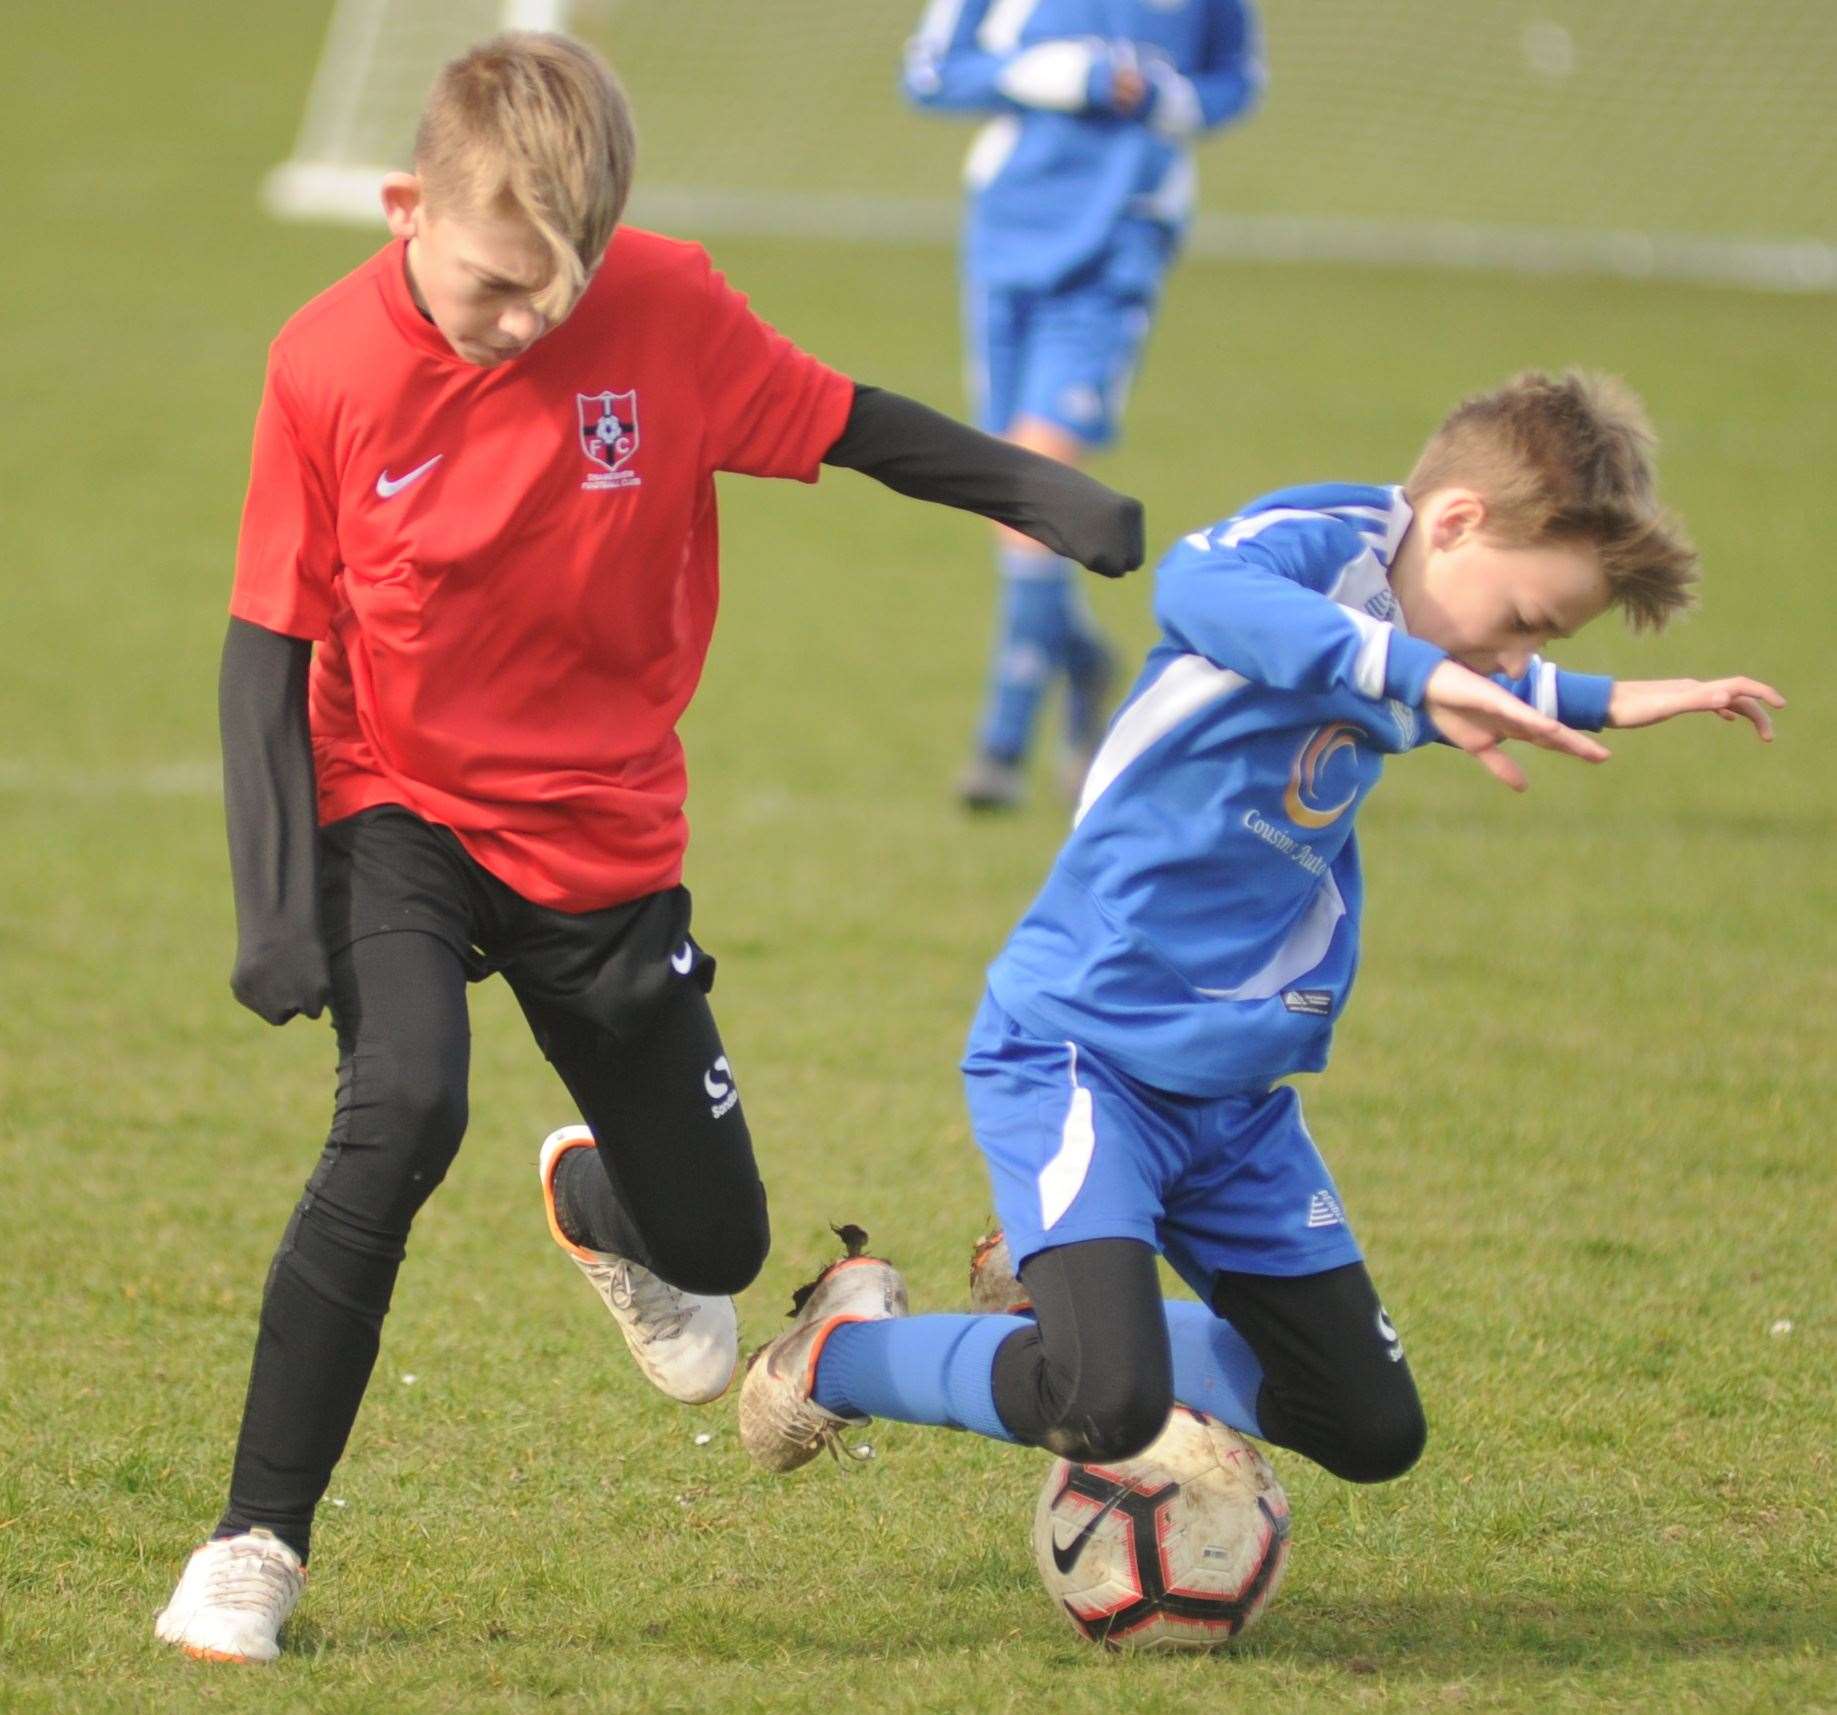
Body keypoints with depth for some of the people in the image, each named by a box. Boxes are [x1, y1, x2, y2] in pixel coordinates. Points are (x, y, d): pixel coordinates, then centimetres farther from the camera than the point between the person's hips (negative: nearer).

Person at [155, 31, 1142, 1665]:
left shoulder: (668, 308, -14)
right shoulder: (331, 365, -16)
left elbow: (841, 422, 1)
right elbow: (271, 641, -10)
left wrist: (1041, 491, -10)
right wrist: (276, 895, -16)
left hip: (605, 834, 3)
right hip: (399, 810, -3)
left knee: (710, 1244, 11)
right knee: (402, 1114, -31)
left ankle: (594, 1201, 52)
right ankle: (258, 1545, -20)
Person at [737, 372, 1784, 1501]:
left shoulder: (1426, 649, 8)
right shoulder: (1320, 541, -18)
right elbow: (1199, 586, -45)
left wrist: (1601, 705, 24)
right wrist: (1416, 672, -55)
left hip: (1238, 1098, 9)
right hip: (1083, 1055, -9)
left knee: (1373, 1433, 11)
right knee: (1109, 1411, -28)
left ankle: (1070, 1289, 30)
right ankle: (845, 1349, 1)